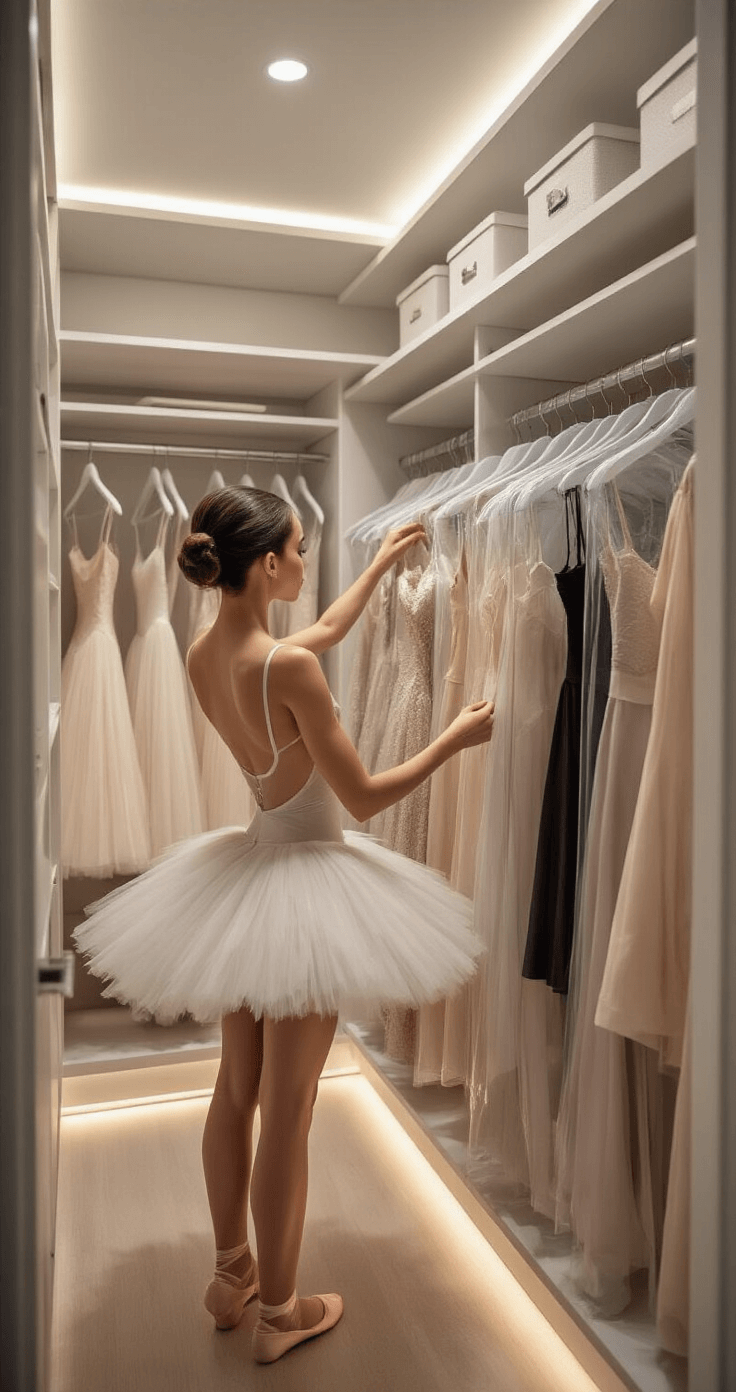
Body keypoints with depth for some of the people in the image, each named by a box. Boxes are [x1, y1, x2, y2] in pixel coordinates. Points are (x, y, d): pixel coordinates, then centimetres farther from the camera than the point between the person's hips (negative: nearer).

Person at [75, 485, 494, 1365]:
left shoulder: (201, 657, 0)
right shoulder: (286, 667, -25)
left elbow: (329, 630, 17)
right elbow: (363, 796, -18)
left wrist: (381, 563, 26)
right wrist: (455, 738, -5)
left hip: (249, 867, 8)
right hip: (305, 878, -8)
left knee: (236, 1089, 21)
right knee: (286, 1112, 8)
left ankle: (231, 1274, 42)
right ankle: (278, 1312, 30)